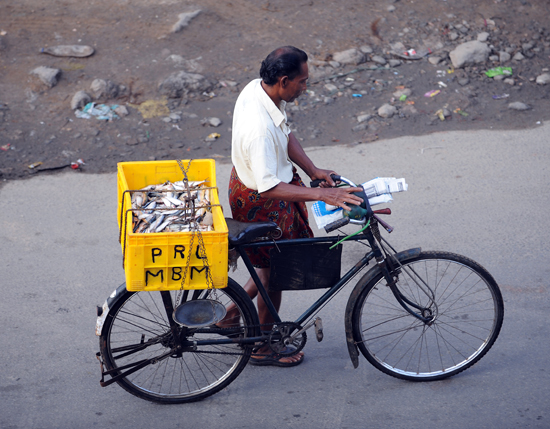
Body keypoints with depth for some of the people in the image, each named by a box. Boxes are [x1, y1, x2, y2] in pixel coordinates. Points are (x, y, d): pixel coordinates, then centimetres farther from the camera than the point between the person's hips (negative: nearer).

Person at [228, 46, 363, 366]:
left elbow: (286, 136, 4)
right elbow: (269, 187, -38)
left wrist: (313, 170, -6)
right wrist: (321, 194, -39)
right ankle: (264, 348, 33)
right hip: (261, 203, -9)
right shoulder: (259, 128, -38)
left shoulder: (258, 89, -8)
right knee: (274, 271, 12)